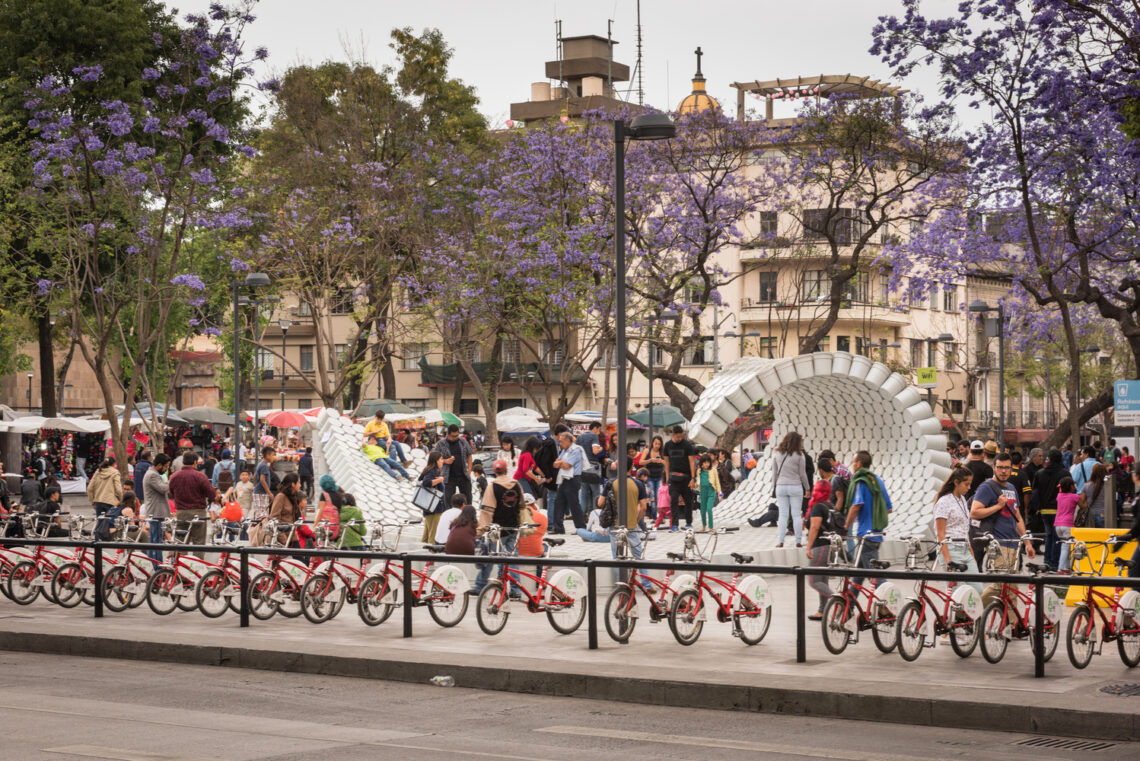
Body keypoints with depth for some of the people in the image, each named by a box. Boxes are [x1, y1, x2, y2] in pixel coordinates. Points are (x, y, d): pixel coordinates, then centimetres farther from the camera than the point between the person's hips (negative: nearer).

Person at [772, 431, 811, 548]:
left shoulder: (777, 454, 2)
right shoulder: (799, 455, -6)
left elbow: (774, 473, 6)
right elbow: (802, 474, 0)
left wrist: (775, 484, 18)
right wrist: (807, 488, 11)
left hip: (781, 487, 2)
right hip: (796, 487, -2)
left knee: (783, 515, 7)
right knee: (797, 515, 4)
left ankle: (780, 541, 2)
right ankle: (798, 541, 5)